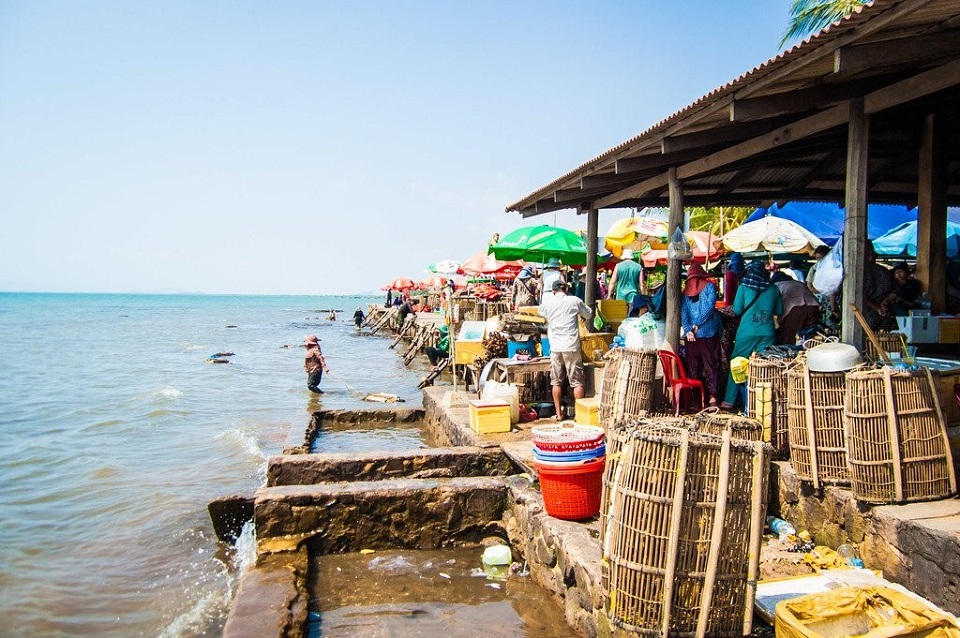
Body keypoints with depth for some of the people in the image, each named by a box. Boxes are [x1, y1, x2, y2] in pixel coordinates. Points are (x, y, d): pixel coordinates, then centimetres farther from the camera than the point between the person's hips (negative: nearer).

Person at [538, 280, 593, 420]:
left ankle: (558, 413, 12)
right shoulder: (574, 301, 0)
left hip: (555, 347, 2)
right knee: (577, 382, 5)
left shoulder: (548, 303, 4)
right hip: (572, 347, -2)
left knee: (556, 382, 9)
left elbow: (540, 312, 26)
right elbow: (589, 315, 13)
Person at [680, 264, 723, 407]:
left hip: (691, 334, 2)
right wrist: (698, 324, -6)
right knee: (711, 365, 0)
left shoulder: (686, 291, 8)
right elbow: (709, 307, -10)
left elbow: (683, 311, -2)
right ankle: (713, 395, -7)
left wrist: (688, 329, -9)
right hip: (708, 332, -2)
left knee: (693, 366, 8)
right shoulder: (709, 286, 0)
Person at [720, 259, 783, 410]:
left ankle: (729, 401, 8)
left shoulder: (744, 287, -2)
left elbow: (737, 310, -2)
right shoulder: (773, 289, 4)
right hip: (768, 333, 2)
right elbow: (779, 311, 13)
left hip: (747, 331, -2)